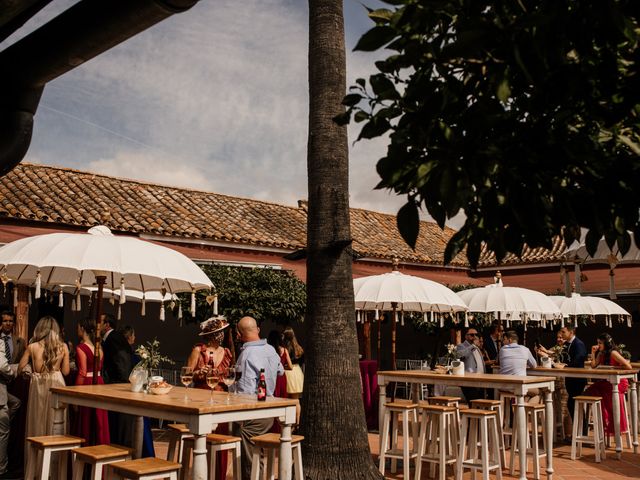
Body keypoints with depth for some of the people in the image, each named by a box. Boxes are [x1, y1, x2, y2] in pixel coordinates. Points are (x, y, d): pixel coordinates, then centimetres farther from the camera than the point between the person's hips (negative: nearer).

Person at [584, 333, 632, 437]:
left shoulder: (613, 353, -15)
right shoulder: (601, 354, 10)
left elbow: (628, 366, -20)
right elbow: (593, 366, 2)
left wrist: (614, 367, -13)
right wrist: (593, 352, -2)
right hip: (607, 381, 8)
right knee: (589, 391, -9)